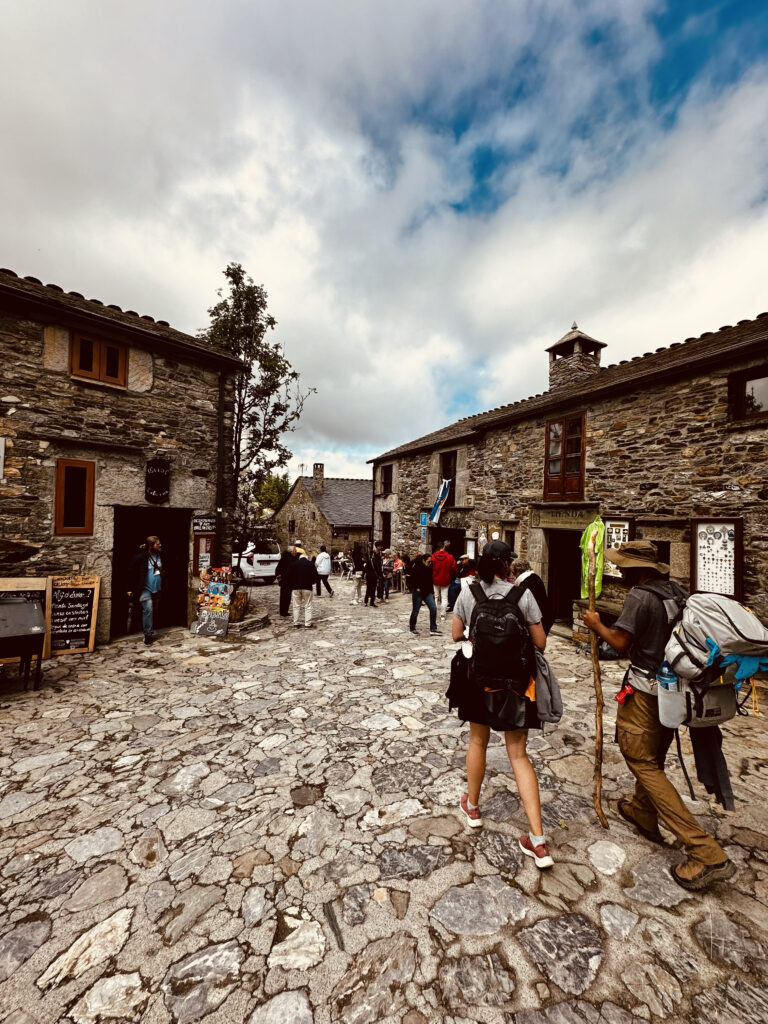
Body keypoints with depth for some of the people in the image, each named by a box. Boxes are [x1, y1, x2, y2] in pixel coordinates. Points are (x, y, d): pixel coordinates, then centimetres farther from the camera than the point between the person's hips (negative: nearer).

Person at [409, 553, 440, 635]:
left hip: (427, 592, 6)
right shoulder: (416, 568, -13)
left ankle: (433, 629, 4)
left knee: (433, 608, -4)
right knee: (415, 611, 3)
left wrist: (432, 592, 15)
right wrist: (417, 588, -17)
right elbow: (412, 580, -15)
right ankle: (412, 628, 23)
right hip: (418, 592, -6)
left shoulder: (429, 569, 8)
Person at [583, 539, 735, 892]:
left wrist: (596, 624, -5)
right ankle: (642, 813, 43)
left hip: (645, 688, -9)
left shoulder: (639, 596, -20)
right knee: (654, 755, 24)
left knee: (642, 762, 2)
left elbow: (621, 642, -21)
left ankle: (707, 854, 3)